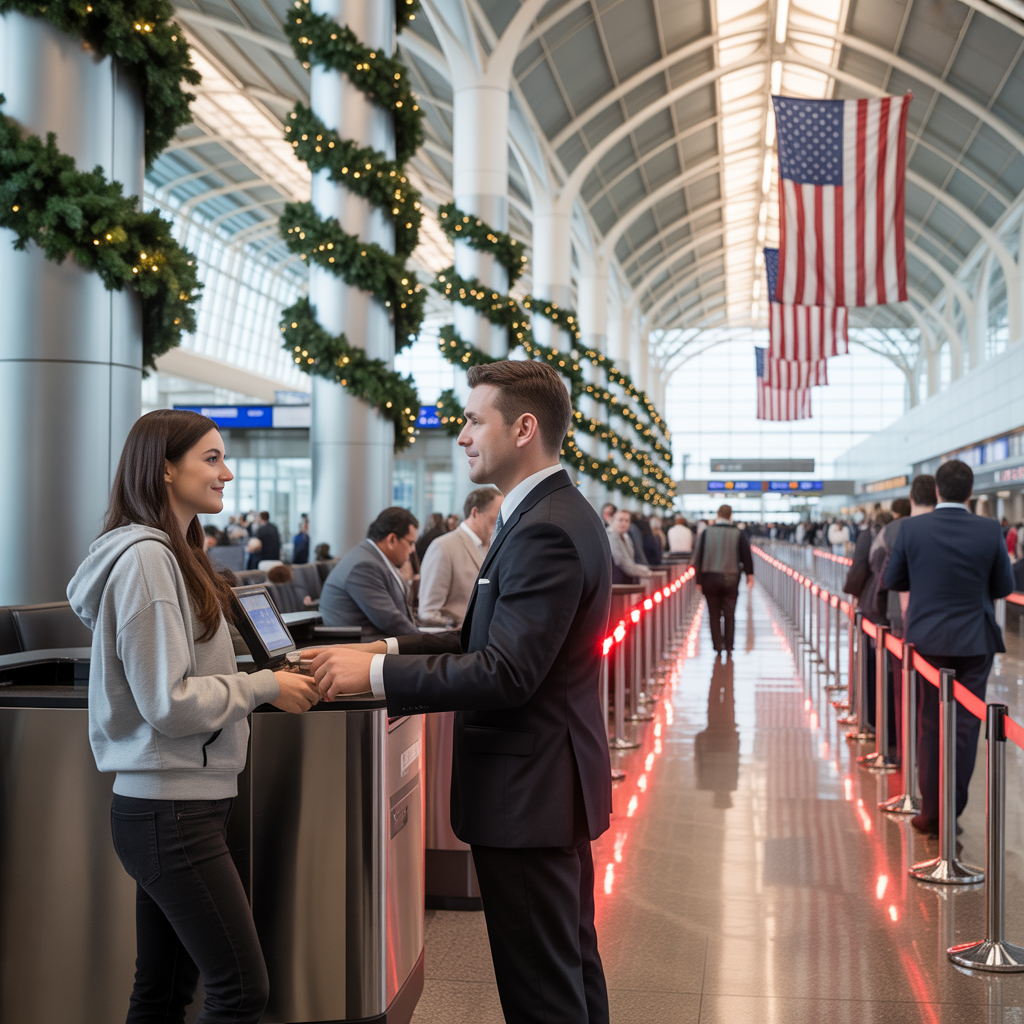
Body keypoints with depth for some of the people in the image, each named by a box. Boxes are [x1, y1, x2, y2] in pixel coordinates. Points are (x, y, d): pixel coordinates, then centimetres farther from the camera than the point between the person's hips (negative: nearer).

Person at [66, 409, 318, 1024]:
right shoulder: (147, 559, -16)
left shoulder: (174, 554, 15)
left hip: (178, 805, 10)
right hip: (172, 812, -10)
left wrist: (272, 679, 9)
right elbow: (169, 703, -19)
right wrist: (264, 686, -10)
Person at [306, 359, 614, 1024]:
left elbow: (505, 673, -26)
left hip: (528, 792, -11)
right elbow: (502, 641, 13)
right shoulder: (559, 514, 11)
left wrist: (375, 674, -22)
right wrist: (389, 649, 5)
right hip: (556, 780, 11)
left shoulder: (546, 531, -22)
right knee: (574, 968, 22)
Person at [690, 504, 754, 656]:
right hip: (731, 579, 0)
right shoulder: (739, 534, -4)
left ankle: (717, 645, 8)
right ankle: (728, 646, 6)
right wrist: (750, 574, 16)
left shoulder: (706, 533, -2)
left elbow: (697, 557, -2)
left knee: (714, 615, 9)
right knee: (729, 615, 7)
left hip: (710, 578, 0)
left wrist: (698, 579, 3)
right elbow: (747, 556, 2)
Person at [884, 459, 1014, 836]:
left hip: (927, 639, 0)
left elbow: (893, 580, 1)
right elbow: (1004, 587, 0)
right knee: (966, 725, 9)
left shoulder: (912, 529, -9)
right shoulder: (990, 531, -8)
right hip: (975, 641, 0)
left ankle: (931, 812, 15)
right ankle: (952, 812, 12)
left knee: (930, 725, 11)